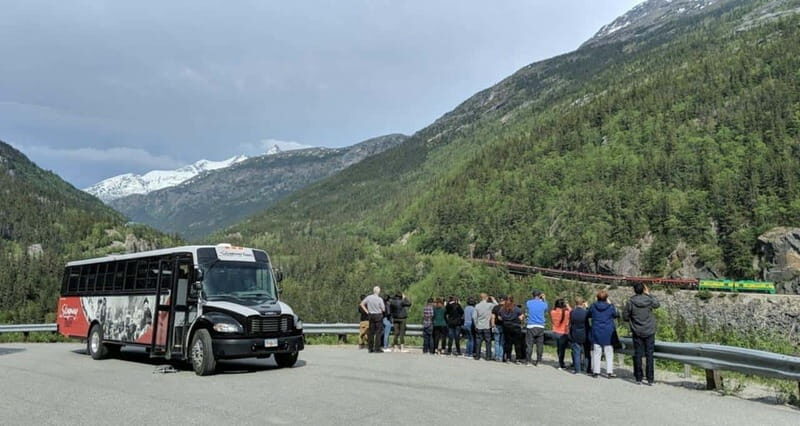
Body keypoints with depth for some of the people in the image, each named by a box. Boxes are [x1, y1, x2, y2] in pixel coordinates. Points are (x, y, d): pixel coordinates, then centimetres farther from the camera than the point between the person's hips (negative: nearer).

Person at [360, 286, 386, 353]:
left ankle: (370, 348, 12)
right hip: (378, 316, -4)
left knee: (371, 332, 9)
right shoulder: (379, 299, -12)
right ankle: (377, 348, -1)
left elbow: (362, 304, 6)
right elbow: (383, 309, -8)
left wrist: (367, 311, 9)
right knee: (378, 332, 1)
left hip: (371, 315, 4)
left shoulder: (368, 297, -1)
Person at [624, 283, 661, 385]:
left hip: (637, 332, -1)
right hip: (649, 332, 1)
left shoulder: (630, 302, -10)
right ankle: (650, 379, 4)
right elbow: (657, 304, 16)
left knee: (638, 355, 6)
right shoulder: (649, 300, -7)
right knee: (649, 355, 4)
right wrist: (649, 294, 20)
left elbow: (625, 317, -4)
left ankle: (638, 379, 9)